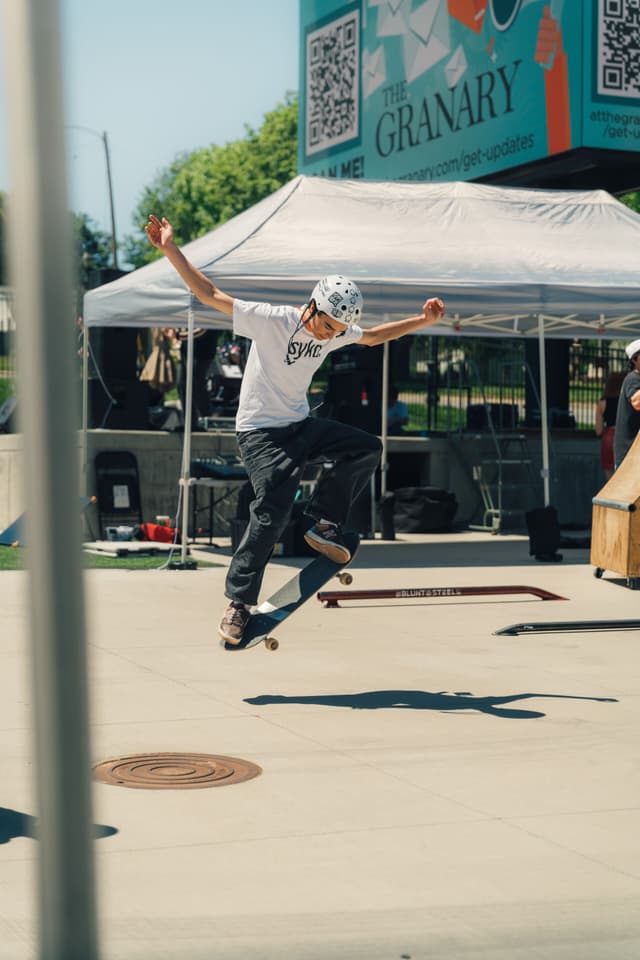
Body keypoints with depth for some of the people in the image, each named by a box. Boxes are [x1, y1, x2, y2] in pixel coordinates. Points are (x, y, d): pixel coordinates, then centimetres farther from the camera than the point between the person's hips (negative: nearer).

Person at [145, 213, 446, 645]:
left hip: (302, 426, 7)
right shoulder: (270, 320, -17)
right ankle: (239, 603, -9)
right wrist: (171, 249, -23)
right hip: (260, 432, -7)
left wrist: (423, 320, 17)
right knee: (272, 513, -19)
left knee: (367, 448, -8)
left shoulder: (337, 331, 2)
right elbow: (210, 294, -17)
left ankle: (324, 525, 1)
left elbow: (372, 336, 23)